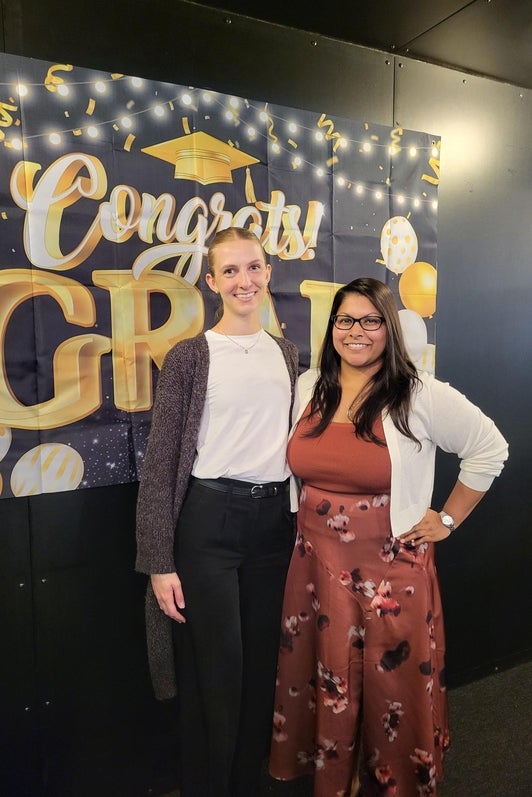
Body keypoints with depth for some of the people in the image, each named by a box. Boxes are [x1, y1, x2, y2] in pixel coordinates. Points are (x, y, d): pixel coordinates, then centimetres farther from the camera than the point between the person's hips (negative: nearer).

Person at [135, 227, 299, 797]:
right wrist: (160, 563, -10)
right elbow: (160, 463, -7)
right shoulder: (189, 356, -6)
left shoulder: (287, 353, 9)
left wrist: (304, 526, 13)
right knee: (215, 673, 5)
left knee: (262, 667, 15)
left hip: (275, 520, 5)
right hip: (208, 519, -4)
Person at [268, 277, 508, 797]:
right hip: (316, 566, 4)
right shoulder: (308, 387, 2)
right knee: (324, 689, 19)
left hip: (391, 572, -4)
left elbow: (490, 449, -3)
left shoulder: (420, 395, -13)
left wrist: (448, 519, -2)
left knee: (392, 696, 12)